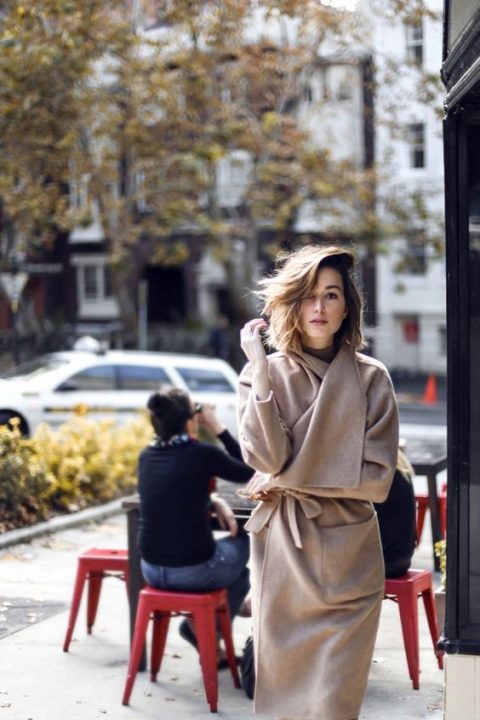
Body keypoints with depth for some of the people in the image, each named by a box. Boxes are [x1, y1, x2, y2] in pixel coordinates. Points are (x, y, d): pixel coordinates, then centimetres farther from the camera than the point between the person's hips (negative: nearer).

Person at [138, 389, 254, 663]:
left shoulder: (146, 456, 3)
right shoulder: (202, 454, -15)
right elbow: (250, 472, 3)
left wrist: (214, 502, 10)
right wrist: (218, 428, 2)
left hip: (151, 570, 6)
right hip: (193, 571, -6)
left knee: (234, 563, 32)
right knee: (245, 543, 25)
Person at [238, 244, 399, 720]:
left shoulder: (370, 379, -2)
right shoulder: (265, 371, 0)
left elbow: (377, 478, -6)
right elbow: (266, 457, -14)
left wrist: (290, 481, -9)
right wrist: (258, 368, -17)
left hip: (348, 557, -1)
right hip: (283, 550, 1)